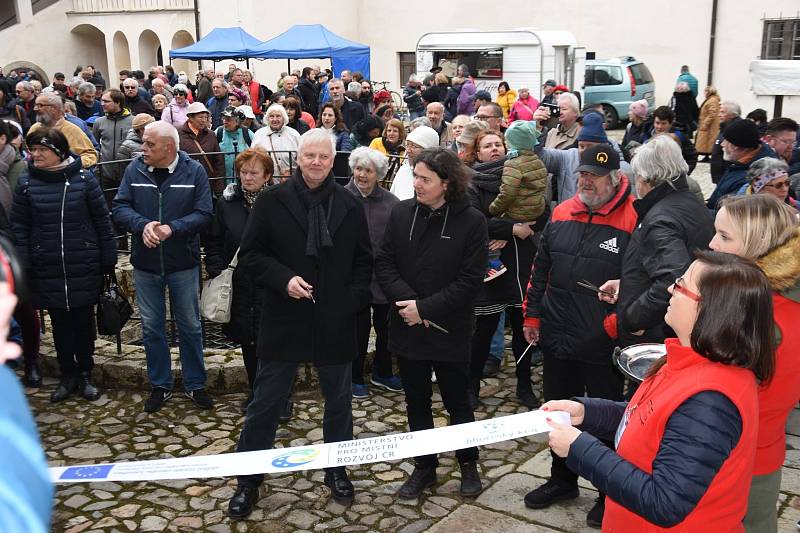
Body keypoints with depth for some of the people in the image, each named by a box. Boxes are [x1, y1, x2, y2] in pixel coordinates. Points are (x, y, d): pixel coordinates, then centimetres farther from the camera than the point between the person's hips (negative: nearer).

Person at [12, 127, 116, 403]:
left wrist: (108, 260, -3)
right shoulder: (27, 182, -1)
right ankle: (68, 376, 26)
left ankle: (85, 375, 25)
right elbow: (19, 226, 2)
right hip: (47, 269, 2)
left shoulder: (83, 178, -6)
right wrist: (23, 265, -4)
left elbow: (102, 220, -2)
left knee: (84, 320, 10)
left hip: (84, 267, -1)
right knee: (60, 322, 11)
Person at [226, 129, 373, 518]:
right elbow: (250, 254, -2)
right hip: (284, 320, -2)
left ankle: (337, 470, 34)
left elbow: (364, 261, 8)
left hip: (335, 321, 2)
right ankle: (248, 479, 23)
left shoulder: (350, 206, 2)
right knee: (265, 402, 7)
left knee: (338, 402, 15)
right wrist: (283, 279, -17)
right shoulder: (272, 201, -3)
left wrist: (353, 300, -5)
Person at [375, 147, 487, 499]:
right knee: (416, 403, 15)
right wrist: (408, 301, -17)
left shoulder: (472, 221, -10)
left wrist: (426, 308, -19)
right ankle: (424, 467, 31)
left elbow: (470, 279, -13)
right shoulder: (401, 213, 0)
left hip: (449, 331, -3)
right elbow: (384, 263, -2)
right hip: (407, 328, 3)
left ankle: (469, 465, 33)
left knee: (457, 402, 13)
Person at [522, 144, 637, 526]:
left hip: (603, 347, -6)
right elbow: (541, 269, 12)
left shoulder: (633, 220, -13)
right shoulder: (562, 214, 6)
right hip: (557, 339, 6)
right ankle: (562, 480, 40)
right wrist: (532, 315, 11)